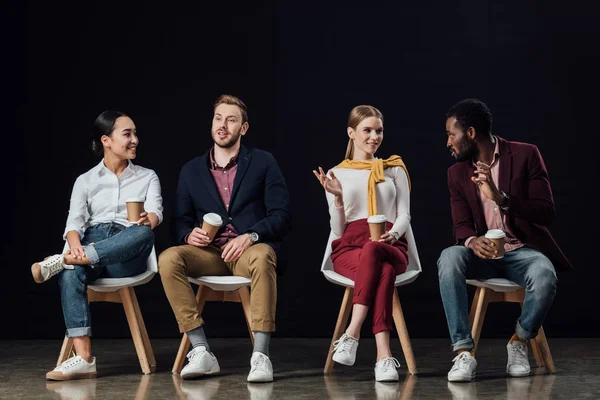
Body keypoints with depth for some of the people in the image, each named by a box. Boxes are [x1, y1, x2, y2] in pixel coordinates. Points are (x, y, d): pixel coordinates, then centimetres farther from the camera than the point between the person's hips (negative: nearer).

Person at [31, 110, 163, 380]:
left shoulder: (147, 177, 20)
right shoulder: (86, 181, 18)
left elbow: (154, 212, 0)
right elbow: (74, 223, 3)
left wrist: (147, 220, -27)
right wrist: (76, 245, -22)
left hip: (125, 256, 0)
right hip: (91, 243, 0)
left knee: (143, 233, -38)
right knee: (70, 275, -37)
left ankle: (59, 261, -37)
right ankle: (83, 358, -45)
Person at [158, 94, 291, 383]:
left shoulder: (262, 163, 8)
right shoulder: (191, 171, 16)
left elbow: (281, 216, 1)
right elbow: (179, 221, 13)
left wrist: (251, 236, -17)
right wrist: (189, 234, -12)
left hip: (250, 250, -3)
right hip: (209, 254, 3)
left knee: (261, 257, -40)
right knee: (168, 259, -29)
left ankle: (260, 356, -40)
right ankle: (201, 353, -29)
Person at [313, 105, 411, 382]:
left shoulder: (394, 170, 17)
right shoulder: (336, 174, 13)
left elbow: (404, 216, 9)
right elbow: (338, 231, 8)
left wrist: (393, 234, -14)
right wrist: (338, 196, -9)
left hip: (390, 248, 1)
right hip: (348, 249, -1)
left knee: (372, 250, -40)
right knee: (383, 272, -38)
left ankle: (351, 336, -45)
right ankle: (384, 356, -46)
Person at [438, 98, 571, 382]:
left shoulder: (525, 155, -5)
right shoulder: (458, 172, 6)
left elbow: (546, 213, -12)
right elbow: (462, 225, 1)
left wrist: (500, 197, -28)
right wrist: (472, 241, -25)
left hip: (523, 251, -2)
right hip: (483, 253, 3)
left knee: (544, 276, -37)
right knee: (449, 258, -31)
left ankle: (519, 342, -6)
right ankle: (464, 353, -30)